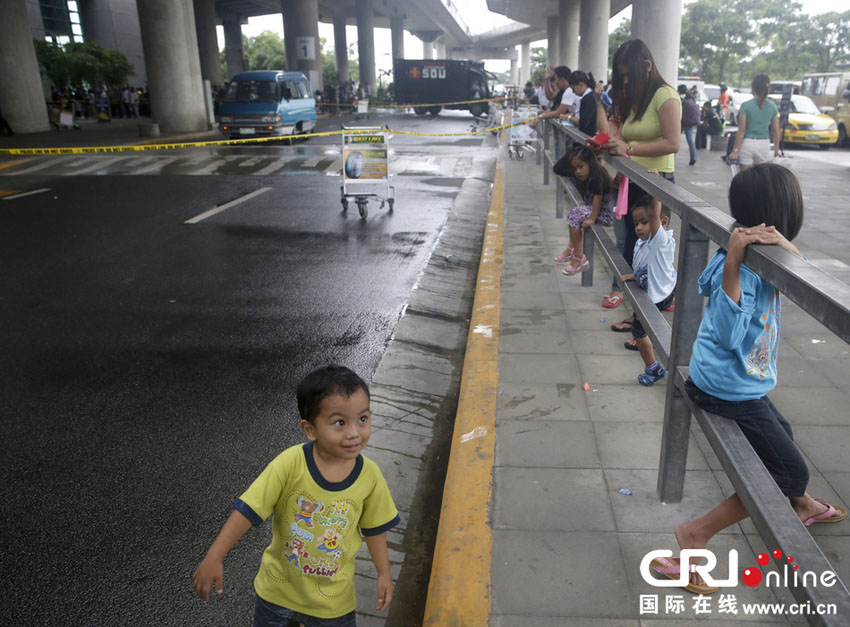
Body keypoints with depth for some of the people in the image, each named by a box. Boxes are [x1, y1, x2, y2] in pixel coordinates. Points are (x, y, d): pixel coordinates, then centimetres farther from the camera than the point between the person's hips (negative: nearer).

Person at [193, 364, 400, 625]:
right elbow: (248, 510, -21)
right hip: (278, 589, 0)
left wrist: (384, 573, 4)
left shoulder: (370, 476, -19)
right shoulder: (290, 463, -27)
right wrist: (214, 558, -24)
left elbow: (374, 527, -3)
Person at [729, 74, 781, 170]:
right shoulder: (772, 106, 3)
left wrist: (735, 150, -6)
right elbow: (775, 131, 6)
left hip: (747, 143, -3)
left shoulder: (746, 106, -7)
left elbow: (741, 131, -9)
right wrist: (777, 149, 16)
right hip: (764, 144, 3)